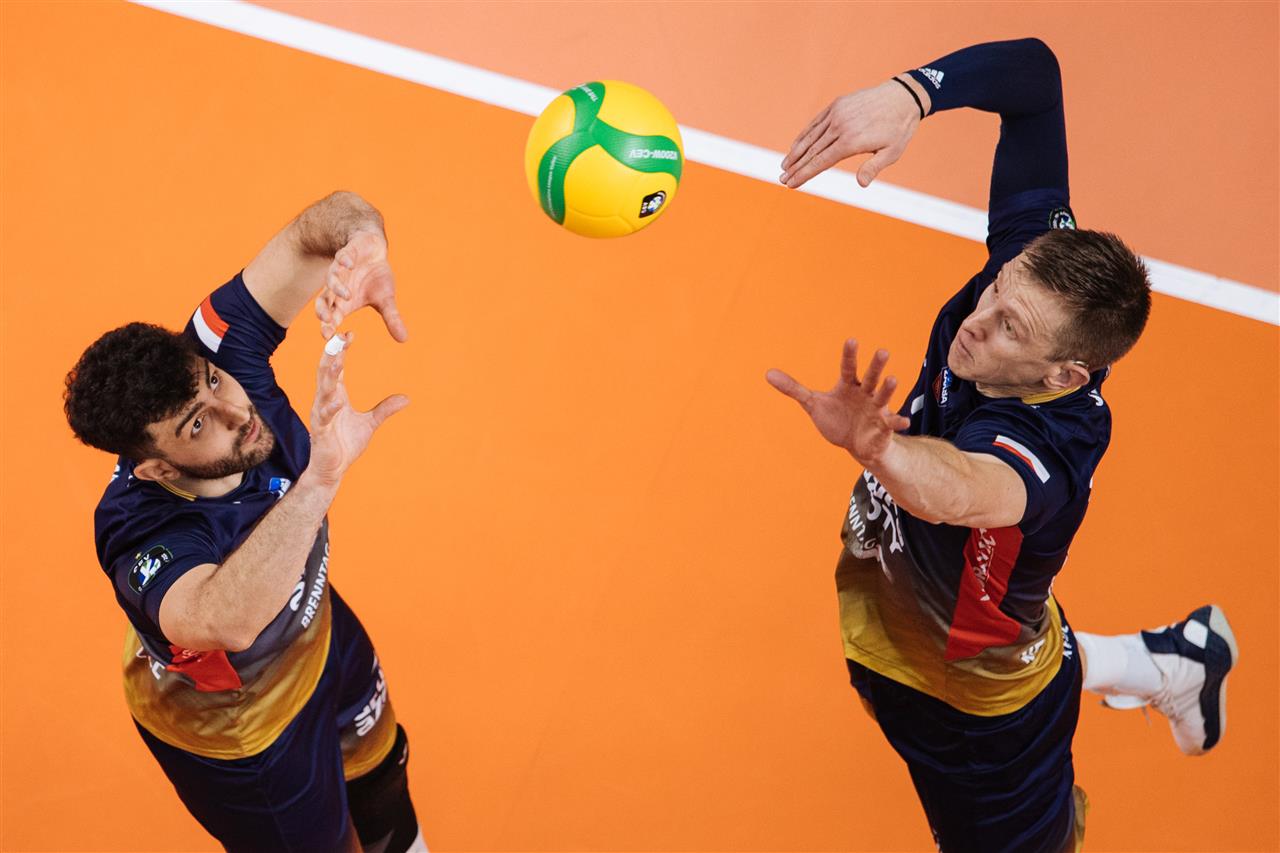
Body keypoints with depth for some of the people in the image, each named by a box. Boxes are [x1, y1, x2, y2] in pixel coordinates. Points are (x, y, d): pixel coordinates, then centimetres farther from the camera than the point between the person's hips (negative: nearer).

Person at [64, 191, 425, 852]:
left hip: (316, 636, 7)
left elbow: (326, 224, -33)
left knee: (380, 770, 35)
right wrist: (318, 479, -76)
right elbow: (226, 621, -67)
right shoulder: (140, 532, -45)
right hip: (233, 727, -6)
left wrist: (362, 243, -57)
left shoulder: (214, 353, -31)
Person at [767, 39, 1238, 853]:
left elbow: (966, 491, -68)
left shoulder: (1046, 441, -44)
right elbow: (1032, 70, -24)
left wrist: (876, 447, -89)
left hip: (974, 714, -6)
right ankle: (1166, 662, 52)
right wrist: (911, 93, -42)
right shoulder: (1037, 259, -25)